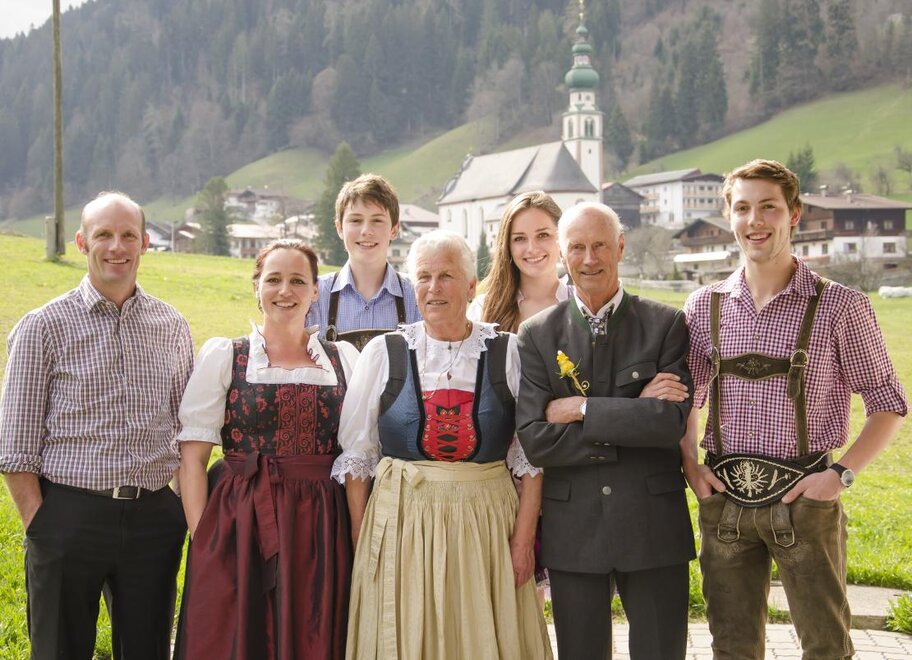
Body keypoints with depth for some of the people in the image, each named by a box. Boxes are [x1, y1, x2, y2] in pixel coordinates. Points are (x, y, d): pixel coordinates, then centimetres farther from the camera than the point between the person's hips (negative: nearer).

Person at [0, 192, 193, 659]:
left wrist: (187, 509, 7)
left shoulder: (172, 326, 7)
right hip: (69, 515, -3)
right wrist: (40, 528, -9)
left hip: (154, 518, 3)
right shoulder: (43, 328, -3)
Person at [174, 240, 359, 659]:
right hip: (240, 525, -2)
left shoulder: (344, 358, 9)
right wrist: (201, 538, -10)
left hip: (321, 528, 2)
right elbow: (192, 456, -2)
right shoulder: (222, 356, 2)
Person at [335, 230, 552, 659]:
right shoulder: (382, 353, 2)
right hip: (399, 524, 0)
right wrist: (360, 541, -2)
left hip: (487, 526, 0)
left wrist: (523, 539, -5)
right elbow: (355, 456, 5)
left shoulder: (507, 353, 2)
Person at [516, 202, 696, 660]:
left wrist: (580, 409, -13)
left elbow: (672, 423, -13)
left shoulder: (666, 325, 0)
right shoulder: (537, 335, 1)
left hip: (654, 524, -1)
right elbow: (534, 440, -10)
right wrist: (636, 414, -13)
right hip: (572, 530, 1)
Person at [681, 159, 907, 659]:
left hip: (803, 497, -3)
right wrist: (690, 465, 1)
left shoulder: (840, 307, -5)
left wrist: (843, 472, -11)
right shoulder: (705, 306, 5)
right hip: (724, 499, 3)